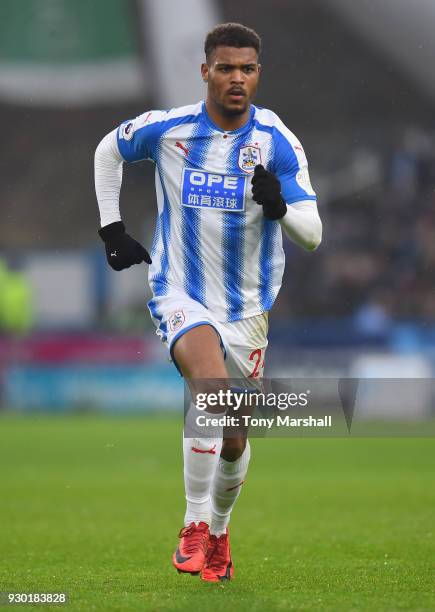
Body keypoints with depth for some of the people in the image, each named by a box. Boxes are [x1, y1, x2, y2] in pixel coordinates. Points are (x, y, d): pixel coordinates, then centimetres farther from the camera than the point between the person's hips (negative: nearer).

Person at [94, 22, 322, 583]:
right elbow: (107, 150, 13)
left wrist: (279, 206, -35)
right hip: (180, 297, -2)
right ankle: (194, 524, -20)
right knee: (213, 388, -31)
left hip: (247, 307, 2)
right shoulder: (166, 129, -9)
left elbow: (311, 235, -15)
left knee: (234, 440, 10)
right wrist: (110, 228, 10)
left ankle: (218, 530, 39)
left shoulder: (278, 142, -11)